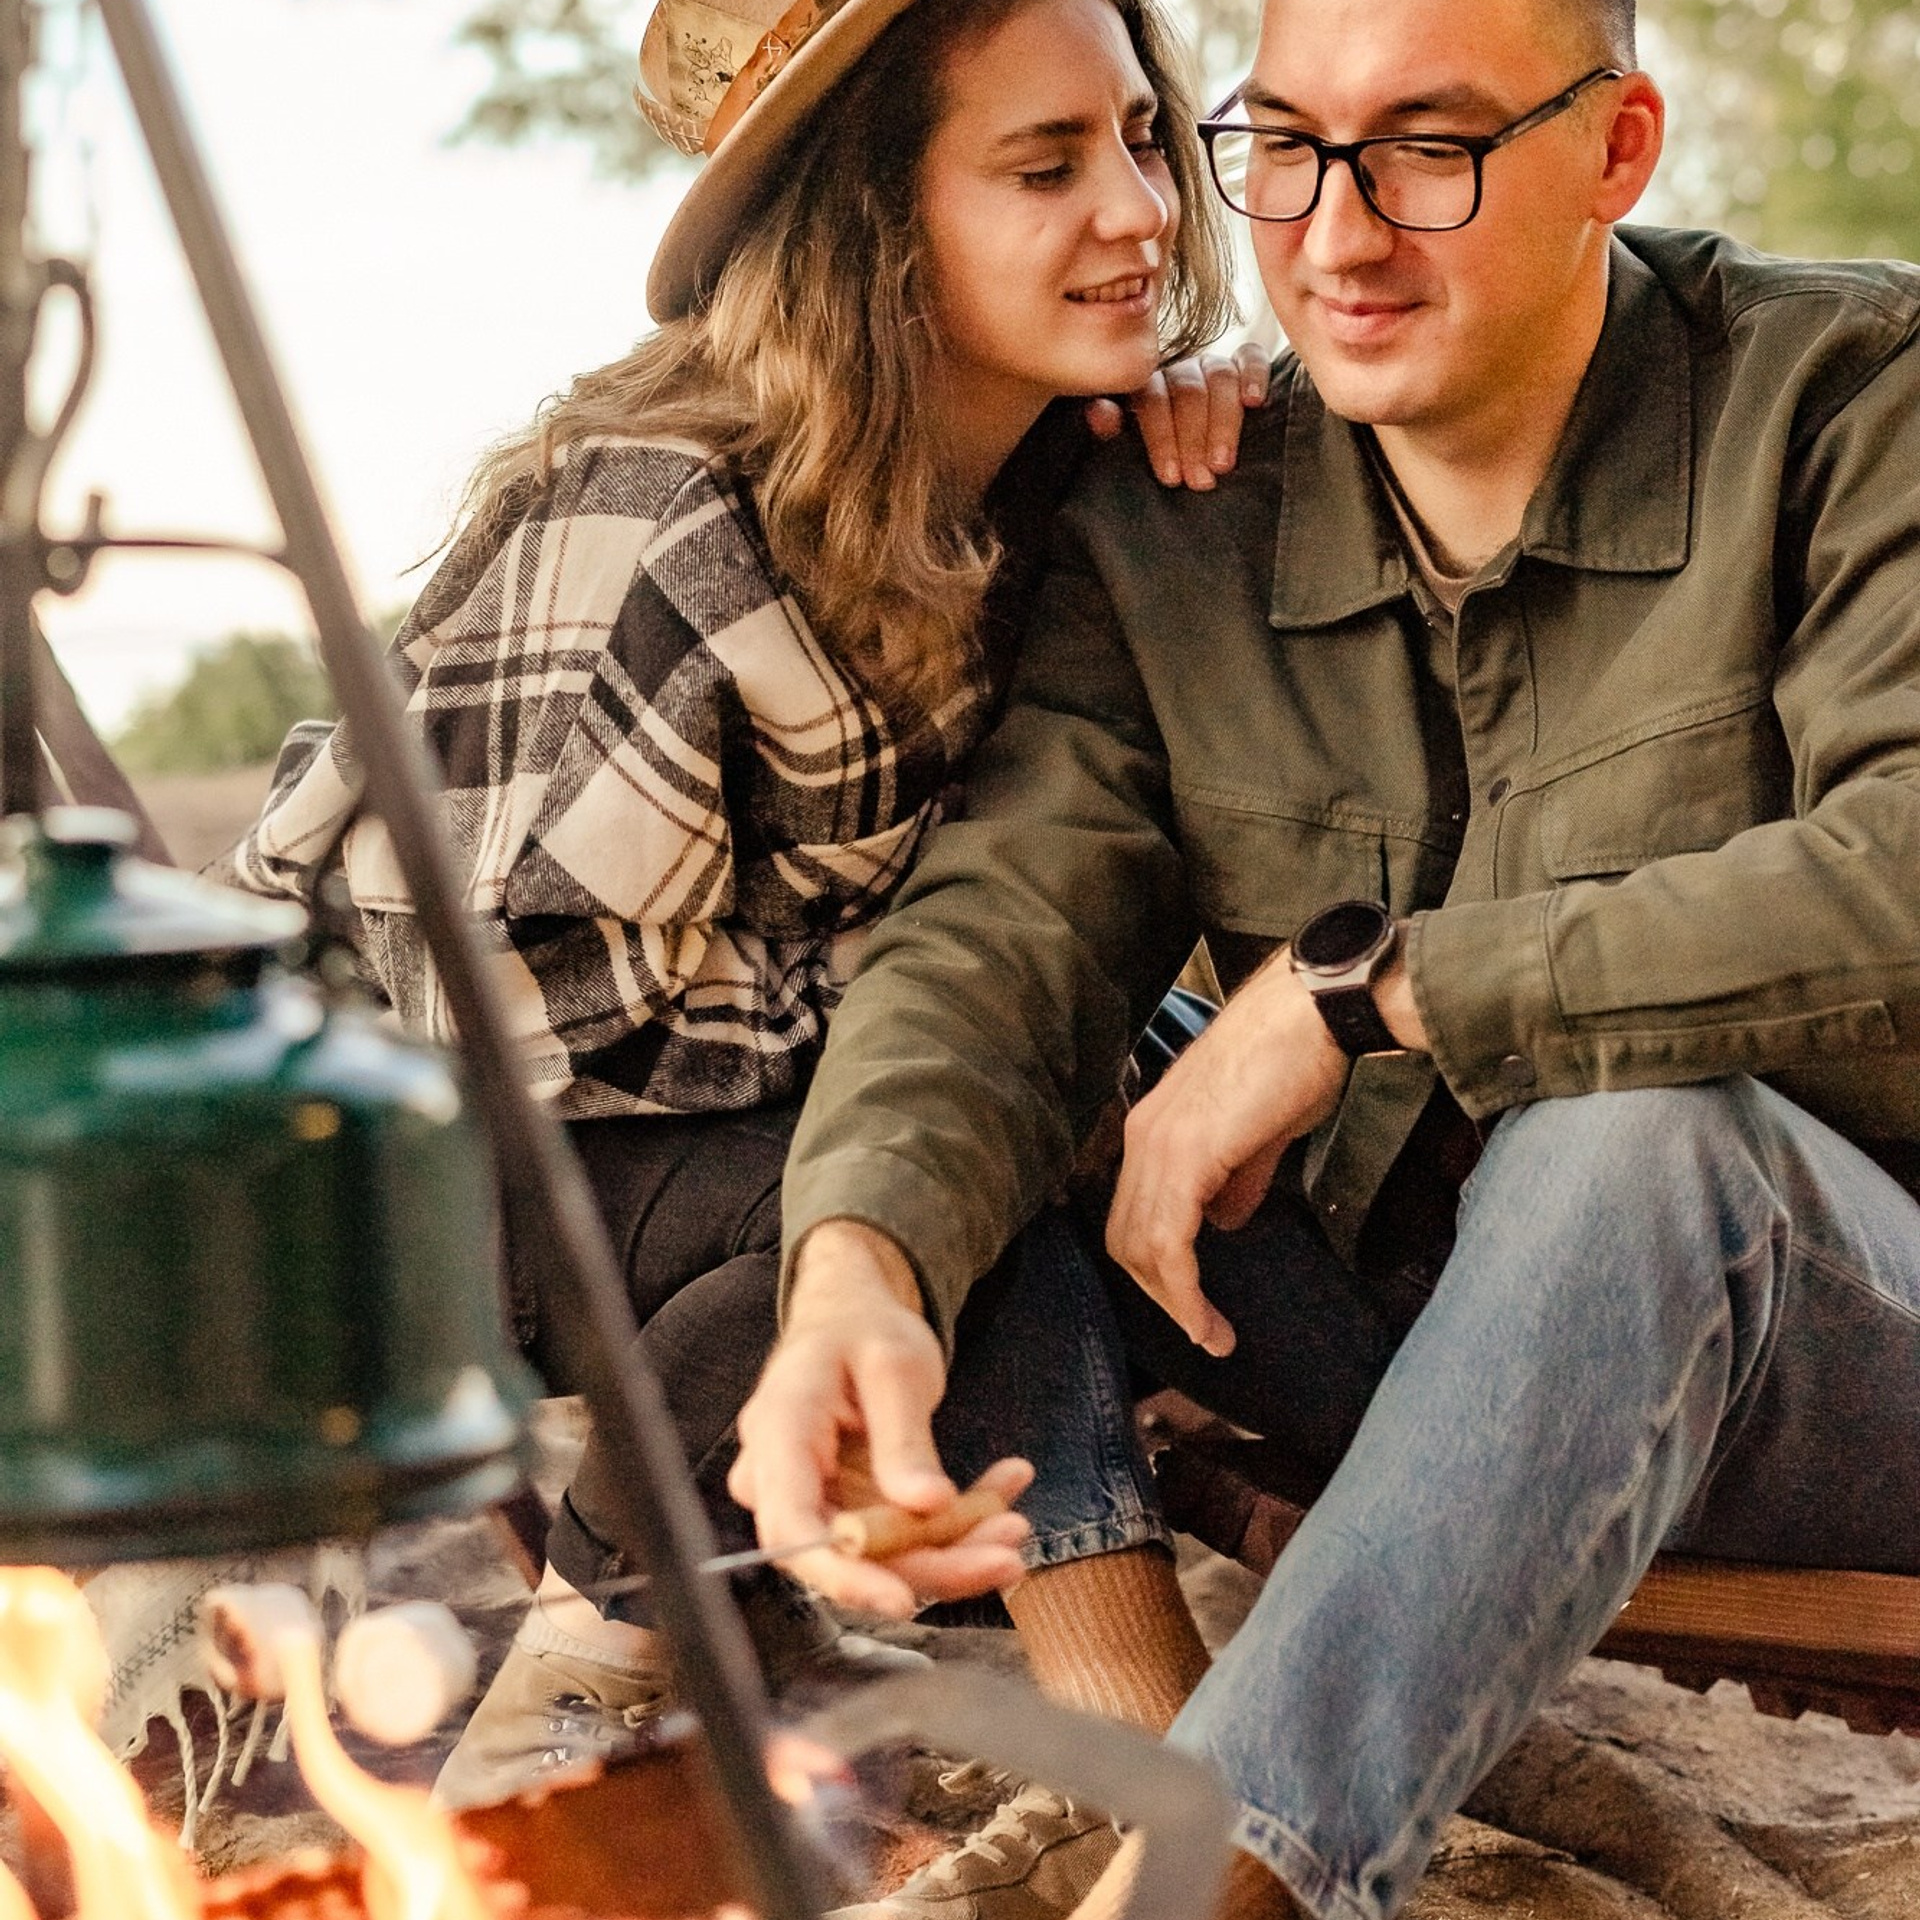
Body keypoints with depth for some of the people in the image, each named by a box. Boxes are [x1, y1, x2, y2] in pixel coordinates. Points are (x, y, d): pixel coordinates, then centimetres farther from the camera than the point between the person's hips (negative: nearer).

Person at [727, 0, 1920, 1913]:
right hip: (1415, 1340, 4)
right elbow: (1003, 920, -14)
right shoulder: (1167, 528, 0)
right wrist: (861, 1263, -36)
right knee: (981, 1164, -14)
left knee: (1635, 1121, -36)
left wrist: (1361, 983, -26)